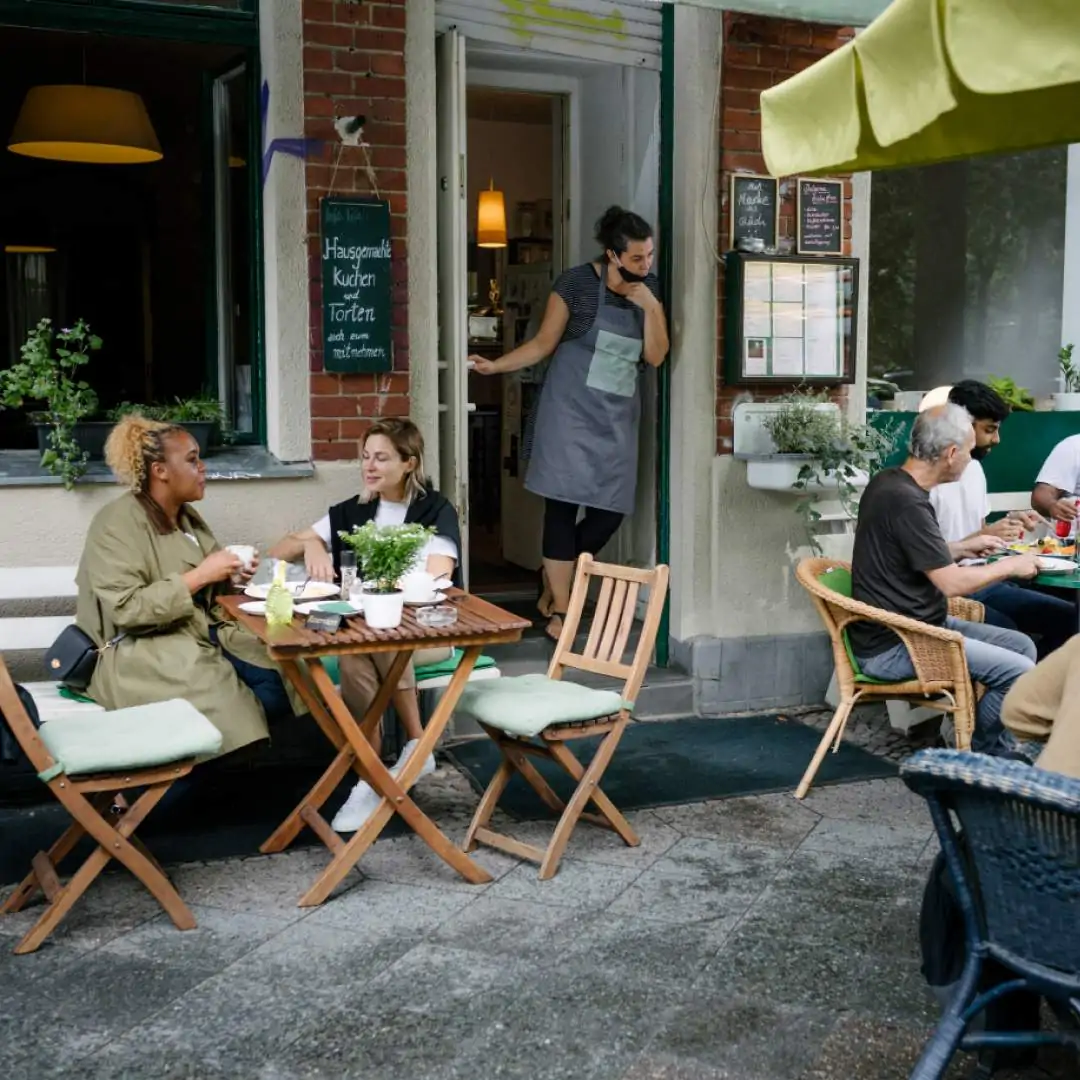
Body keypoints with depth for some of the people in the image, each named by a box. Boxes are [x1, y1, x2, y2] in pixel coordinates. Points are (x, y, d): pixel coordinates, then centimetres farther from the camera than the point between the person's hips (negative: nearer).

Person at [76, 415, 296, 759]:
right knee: (234, 709, -28)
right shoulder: (117, 523, -12)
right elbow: (125, 610, -21)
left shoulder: (188, 518, 14)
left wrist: (230, 576, 0)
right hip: (143, 653, -8)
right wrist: (199, 576, -21)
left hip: (203, 634, 8)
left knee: (280, 681, -16)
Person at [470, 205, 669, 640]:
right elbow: (544, 343, -2)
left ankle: (555, 584, 22)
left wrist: (651, 307, -10)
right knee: (564, 502, -7)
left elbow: (656, 356, 2)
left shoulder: (649, 289, 6)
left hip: (618, 414, 5)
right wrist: (495, 365, -13)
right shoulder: (577, 282, -7)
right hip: (572, 407, -5)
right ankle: (559, 610, 1)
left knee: (611, 508, 1)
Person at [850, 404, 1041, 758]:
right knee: (1018, 672, -16)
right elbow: (953, 583, -20)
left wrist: (965, 547, 20)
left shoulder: (890, 482, 8)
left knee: (1022, 646, 9)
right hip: (893, 646, -10)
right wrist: (1009, 566, -5)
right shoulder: (905, 501, -24)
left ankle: (1001, 749, 16)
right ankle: (982, 755, 7)